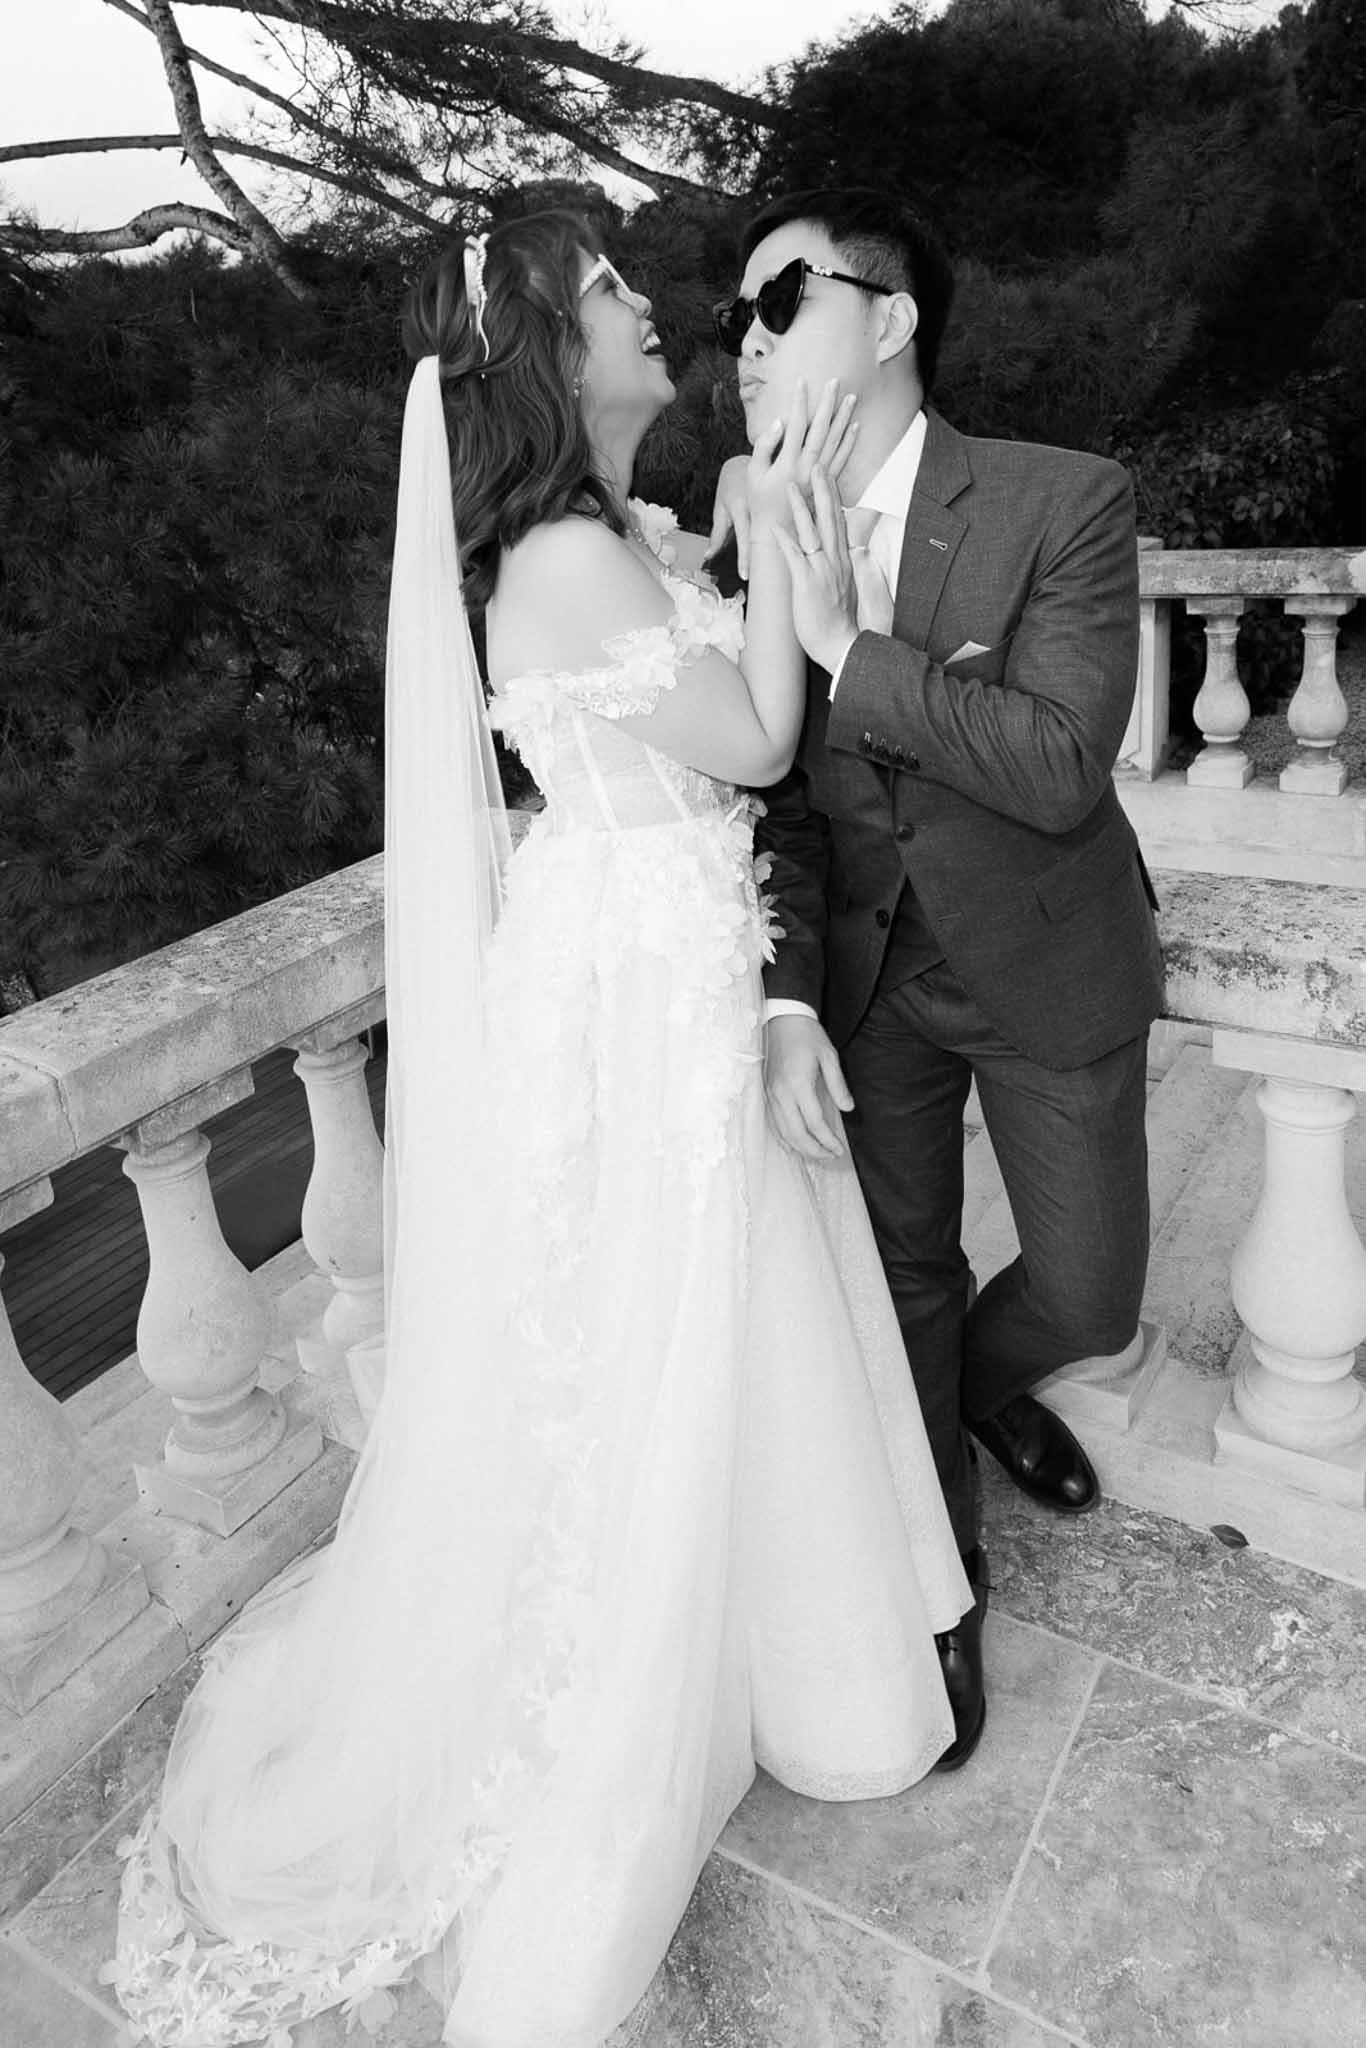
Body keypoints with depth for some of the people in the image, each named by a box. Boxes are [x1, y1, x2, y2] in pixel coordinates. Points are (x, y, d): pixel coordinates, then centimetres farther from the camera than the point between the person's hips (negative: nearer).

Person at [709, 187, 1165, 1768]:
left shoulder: (1067, 504, -15)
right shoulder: (756, 537, -5)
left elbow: (1061, 771, -25)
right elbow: (773, 797, -4)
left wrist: (846, 643, -27)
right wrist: (784, 1002, -17)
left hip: (1047, 971, -1)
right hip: (865, 973, 2)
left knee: (1089, 1298, 8)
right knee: (906, 1275, 12)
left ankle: (990, 1371, 46)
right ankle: (941, 1562, 37)